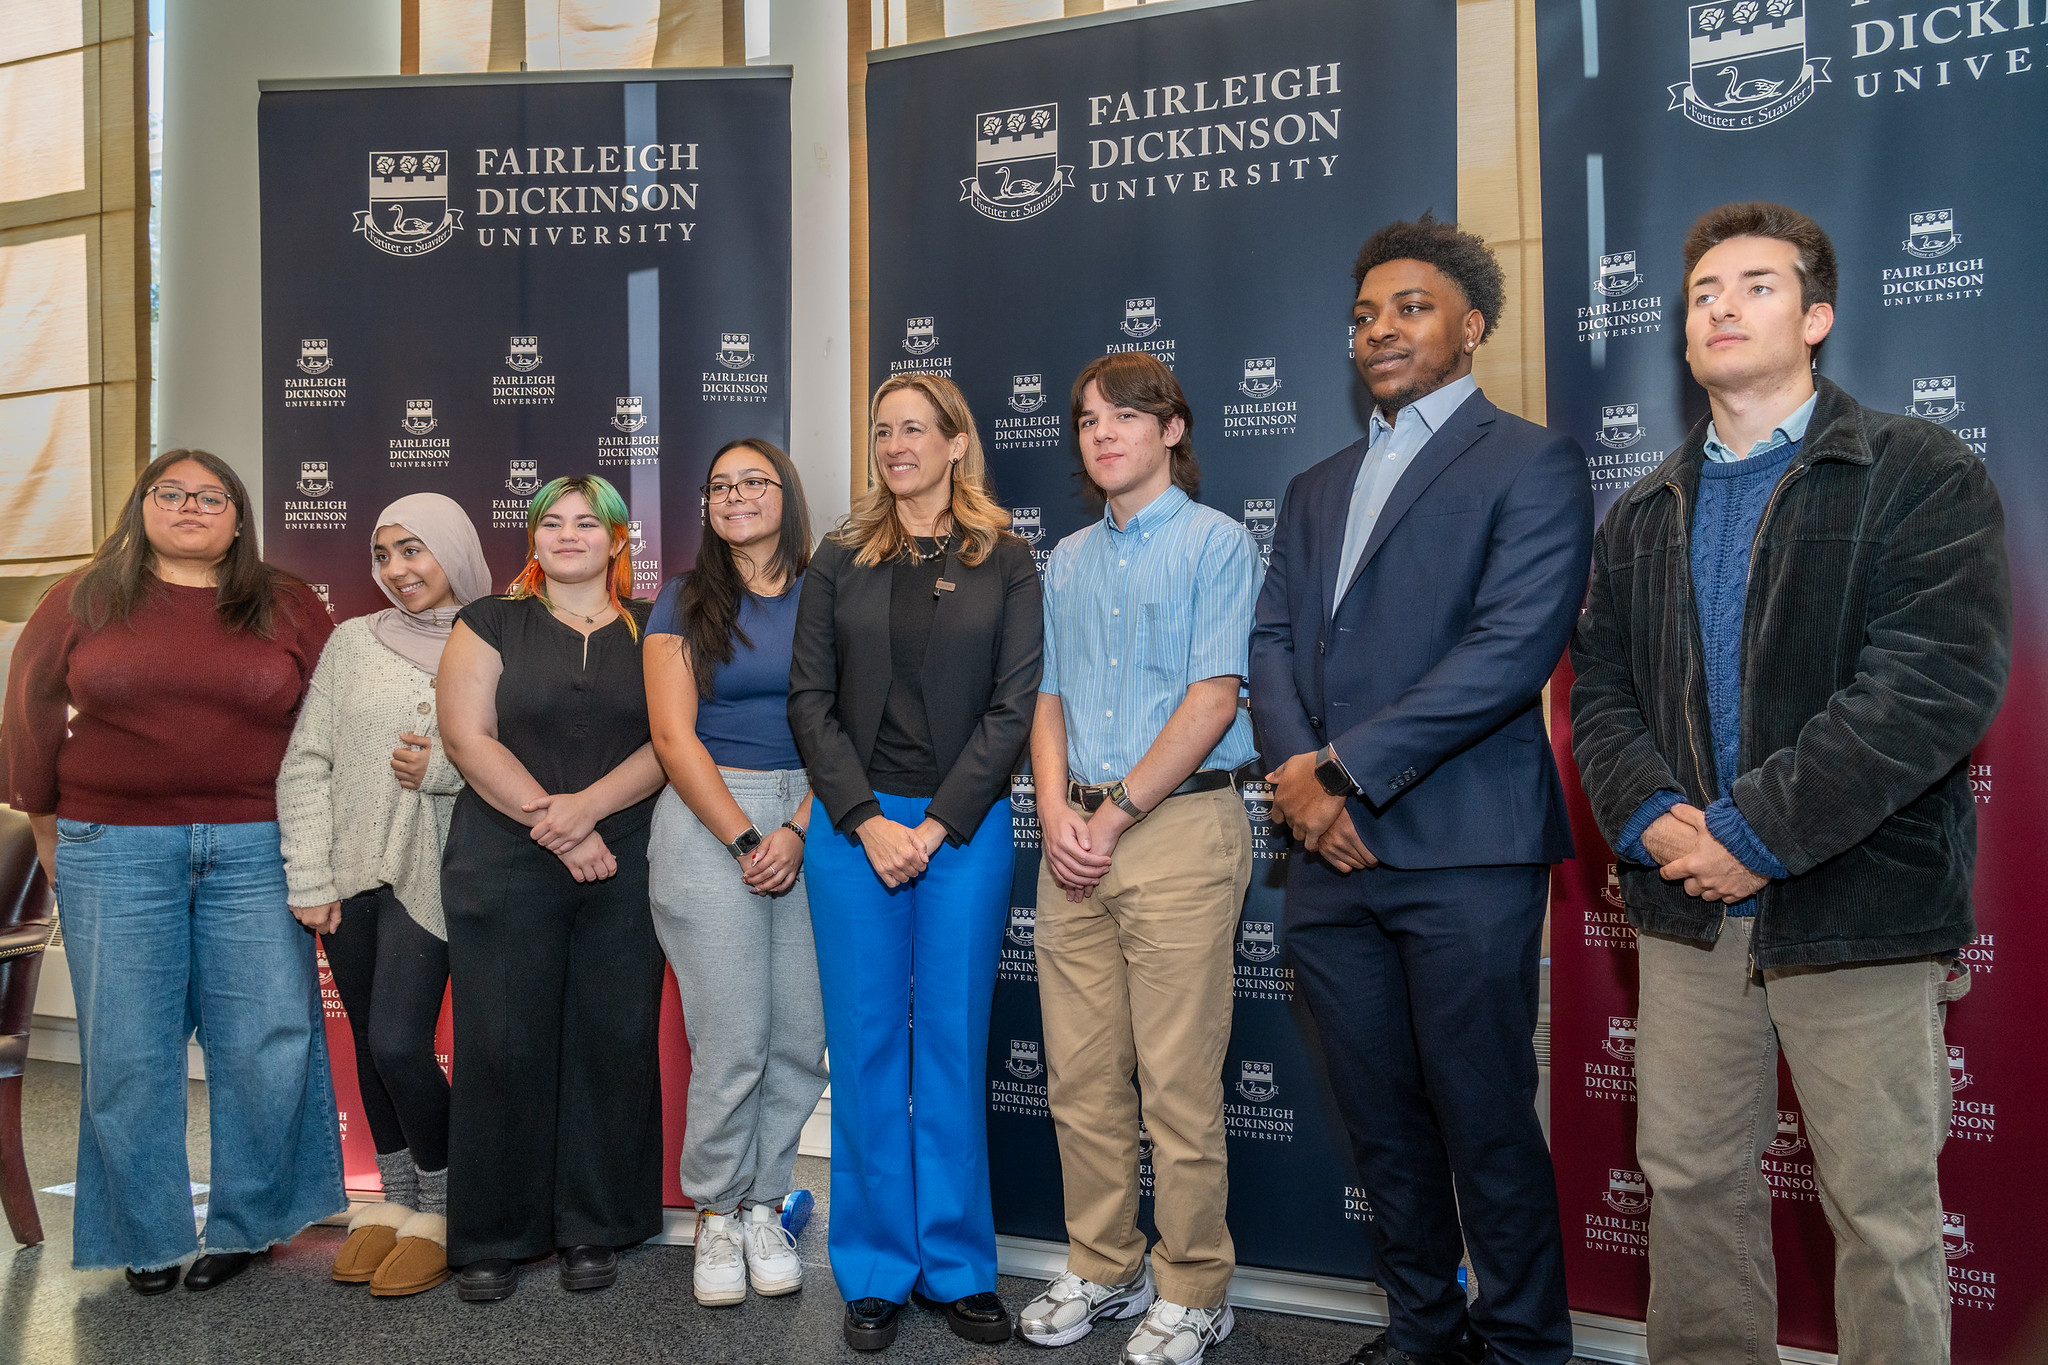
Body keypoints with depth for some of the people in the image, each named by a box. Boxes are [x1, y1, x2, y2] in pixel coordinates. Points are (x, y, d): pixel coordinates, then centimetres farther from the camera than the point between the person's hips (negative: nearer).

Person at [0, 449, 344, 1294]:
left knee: (269, 1045, 1)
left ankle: (245, 1226, 19)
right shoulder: (84, 600, 7)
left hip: (256, 852, 0)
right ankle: (146, 1238, 22)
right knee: (128, 1050, 6)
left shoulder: (288, 608, 6)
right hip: (114, 852, 0)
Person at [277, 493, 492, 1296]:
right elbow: (306, 762, 5)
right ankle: (395, 1200, 27)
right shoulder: (352, 642, 7)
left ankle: (439, 1210, 11)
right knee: (369, 1044, 10)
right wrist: (308, 880, -1)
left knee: (400, 1044, -10)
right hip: (349, 874, 4)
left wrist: (446, 769, -16)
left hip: (426, 875, -3)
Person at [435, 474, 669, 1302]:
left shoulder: (651, 632, 10)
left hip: (626, 868, 1)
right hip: (504, 867, -1)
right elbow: (468, 737, -3)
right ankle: (492, 1240, 15)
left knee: (613, 1040, 3)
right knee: (503, 1044, 1)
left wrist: (586, 806, -15)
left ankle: (596, 1230, 17)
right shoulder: (492, 623, 8)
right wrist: (562, 832, -10)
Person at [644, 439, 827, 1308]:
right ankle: (716, 1216, 16)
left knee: (802, 1038, 2)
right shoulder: (686, 603, 6)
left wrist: (797, 831, -9)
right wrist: (744, 839, -8)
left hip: (812, 820, 2)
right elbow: (674, 737, -1)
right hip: (708, 822, -2)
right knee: (732, 1040, -4)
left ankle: (764, 1205, 20)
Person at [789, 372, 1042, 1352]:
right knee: (865, 1045, 6)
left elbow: (1014, 704, -3)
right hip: (854, 826, 1)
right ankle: (875, 1271, 19)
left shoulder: (1004, 561, 4)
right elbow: (810, 699, 3)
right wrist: (869, 821, -9)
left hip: (965, 828, -1)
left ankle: (957, 1264, 20)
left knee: (953, 1044, 6)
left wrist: (936, 825, -10)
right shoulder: (841, 560, 8)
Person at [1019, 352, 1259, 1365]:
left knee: (1179, 1085, -1)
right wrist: (1056, 811, 0)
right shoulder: (1068, 560, 18)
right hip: (1077, 840, 6)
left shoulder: (1216, 543, -1)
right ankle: (1101, 1271, 24)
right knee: (1079, 1078, 10)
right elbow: (1050, 700, 17)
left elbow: (1212, 699, -9)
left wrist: (1114, 814, -11)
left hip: (1178, 827, -6)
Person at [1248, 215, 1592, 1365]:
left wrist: (1343, 770, -14)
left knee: (1485, 1120, 3)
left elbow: (1513, 650, -13)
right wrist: (1297, 771, -7)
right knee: (1382, 1121, 14)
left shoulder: (1533, 463, 0)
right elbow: (1273, 641, 12)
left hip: (1462, 853, -6)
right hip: (1331, 856, 6)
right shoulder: (1317, 489, 21)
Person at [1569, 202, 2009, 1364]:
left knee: (1884, 1210, 7)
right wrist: (1654, 820, -10)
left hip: (1860, 912, -4)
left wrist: (1753, 829, -19)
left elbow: (1941, 682, -15)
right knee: (1690, 1181, 13)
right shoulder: (1641, 518, 14)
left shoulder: (1922, 475, -3)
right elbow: (1601, 689, 9)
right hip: (1688, 912, 5)